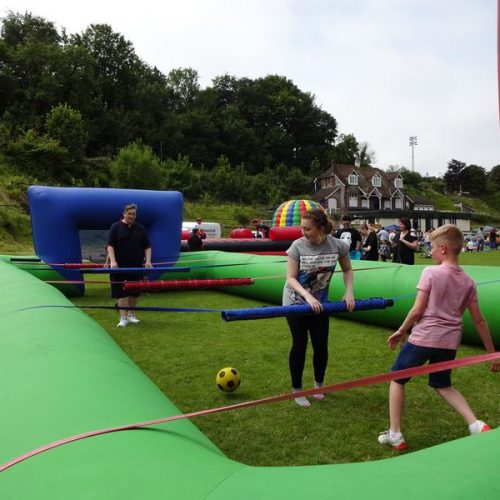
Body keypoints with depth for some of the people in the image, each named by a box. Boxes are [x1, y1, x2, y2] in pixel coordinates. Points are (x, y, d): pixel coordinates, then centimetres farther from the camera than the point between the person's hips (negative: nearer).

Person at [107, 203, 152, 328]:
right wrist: (112, 261, -16)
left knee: (134, 291, 9)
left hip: (136, 266, 3)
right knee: (122, 291, -4)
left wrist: (148, 261, -4)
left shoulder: (140, 229, 9)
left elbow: (147, 247, 9)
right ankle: (123, 317, -1)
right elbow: (110, 245, -5)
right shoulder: (116, 227, 0)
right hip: (120, 267, -3)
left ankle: (131, 314, 23)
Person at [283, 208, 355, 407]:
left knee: (321, 345, 6)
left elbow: (347, 269, 2)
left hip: (319, 302, 2)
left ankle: (318, 385, 33)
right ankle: (297, 391, 18)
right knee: (300, 345, 1)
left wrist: (349, 292, -11)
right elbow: (291, 278, -19)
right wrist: (308, 296, -33)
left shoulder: (338, 246, -15)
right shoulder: (298, 245, -20)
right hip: (295, 301, -2)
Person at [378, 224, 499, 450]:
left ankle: (395, 434, 14)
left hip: (423, 337, -6)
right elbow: (479, 321, 8)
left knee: (396, 378, 13)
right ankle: (477, 425, 11)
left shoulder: (431, 272, -10)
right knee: (442, 385, 27)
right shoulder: (468, 281, 7)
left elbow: (417, 310, -12)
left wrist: (401, 331, 2)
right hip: (450, 342, 6)